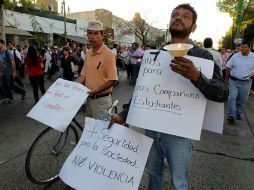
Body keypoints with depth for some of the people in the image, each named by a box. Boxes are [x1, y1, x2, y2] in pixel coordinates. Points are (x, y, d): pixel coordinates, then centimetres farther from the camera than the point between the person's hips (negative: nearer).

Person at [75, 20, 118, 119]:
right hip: (89, 98, 7)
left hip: (101, 99, -7)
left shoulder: (108, 54, -14)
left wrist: (96, 91, -25)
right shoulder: (88, 53, 7)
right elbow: (83, 75, 12)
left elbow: (112, 80, -17)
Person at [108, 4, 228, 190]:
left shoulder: (202, 55, -7)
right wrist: (123, 115, -1)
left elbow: (223, 94, -16)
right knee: (153, 173, 22)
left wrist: (196, 76, -35)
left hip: (178, 132, -3)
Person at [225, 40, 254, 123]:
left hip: (246, 82, 1)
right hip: (233, 81, -1)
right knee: (232, 98, -7)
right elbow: (228, 68, 2)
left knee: (242, 100, 12)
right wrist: (226, 79, 0)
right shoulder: (235, 56, -1)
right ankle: (231, 115, -1)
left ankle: (238, 113, 30)